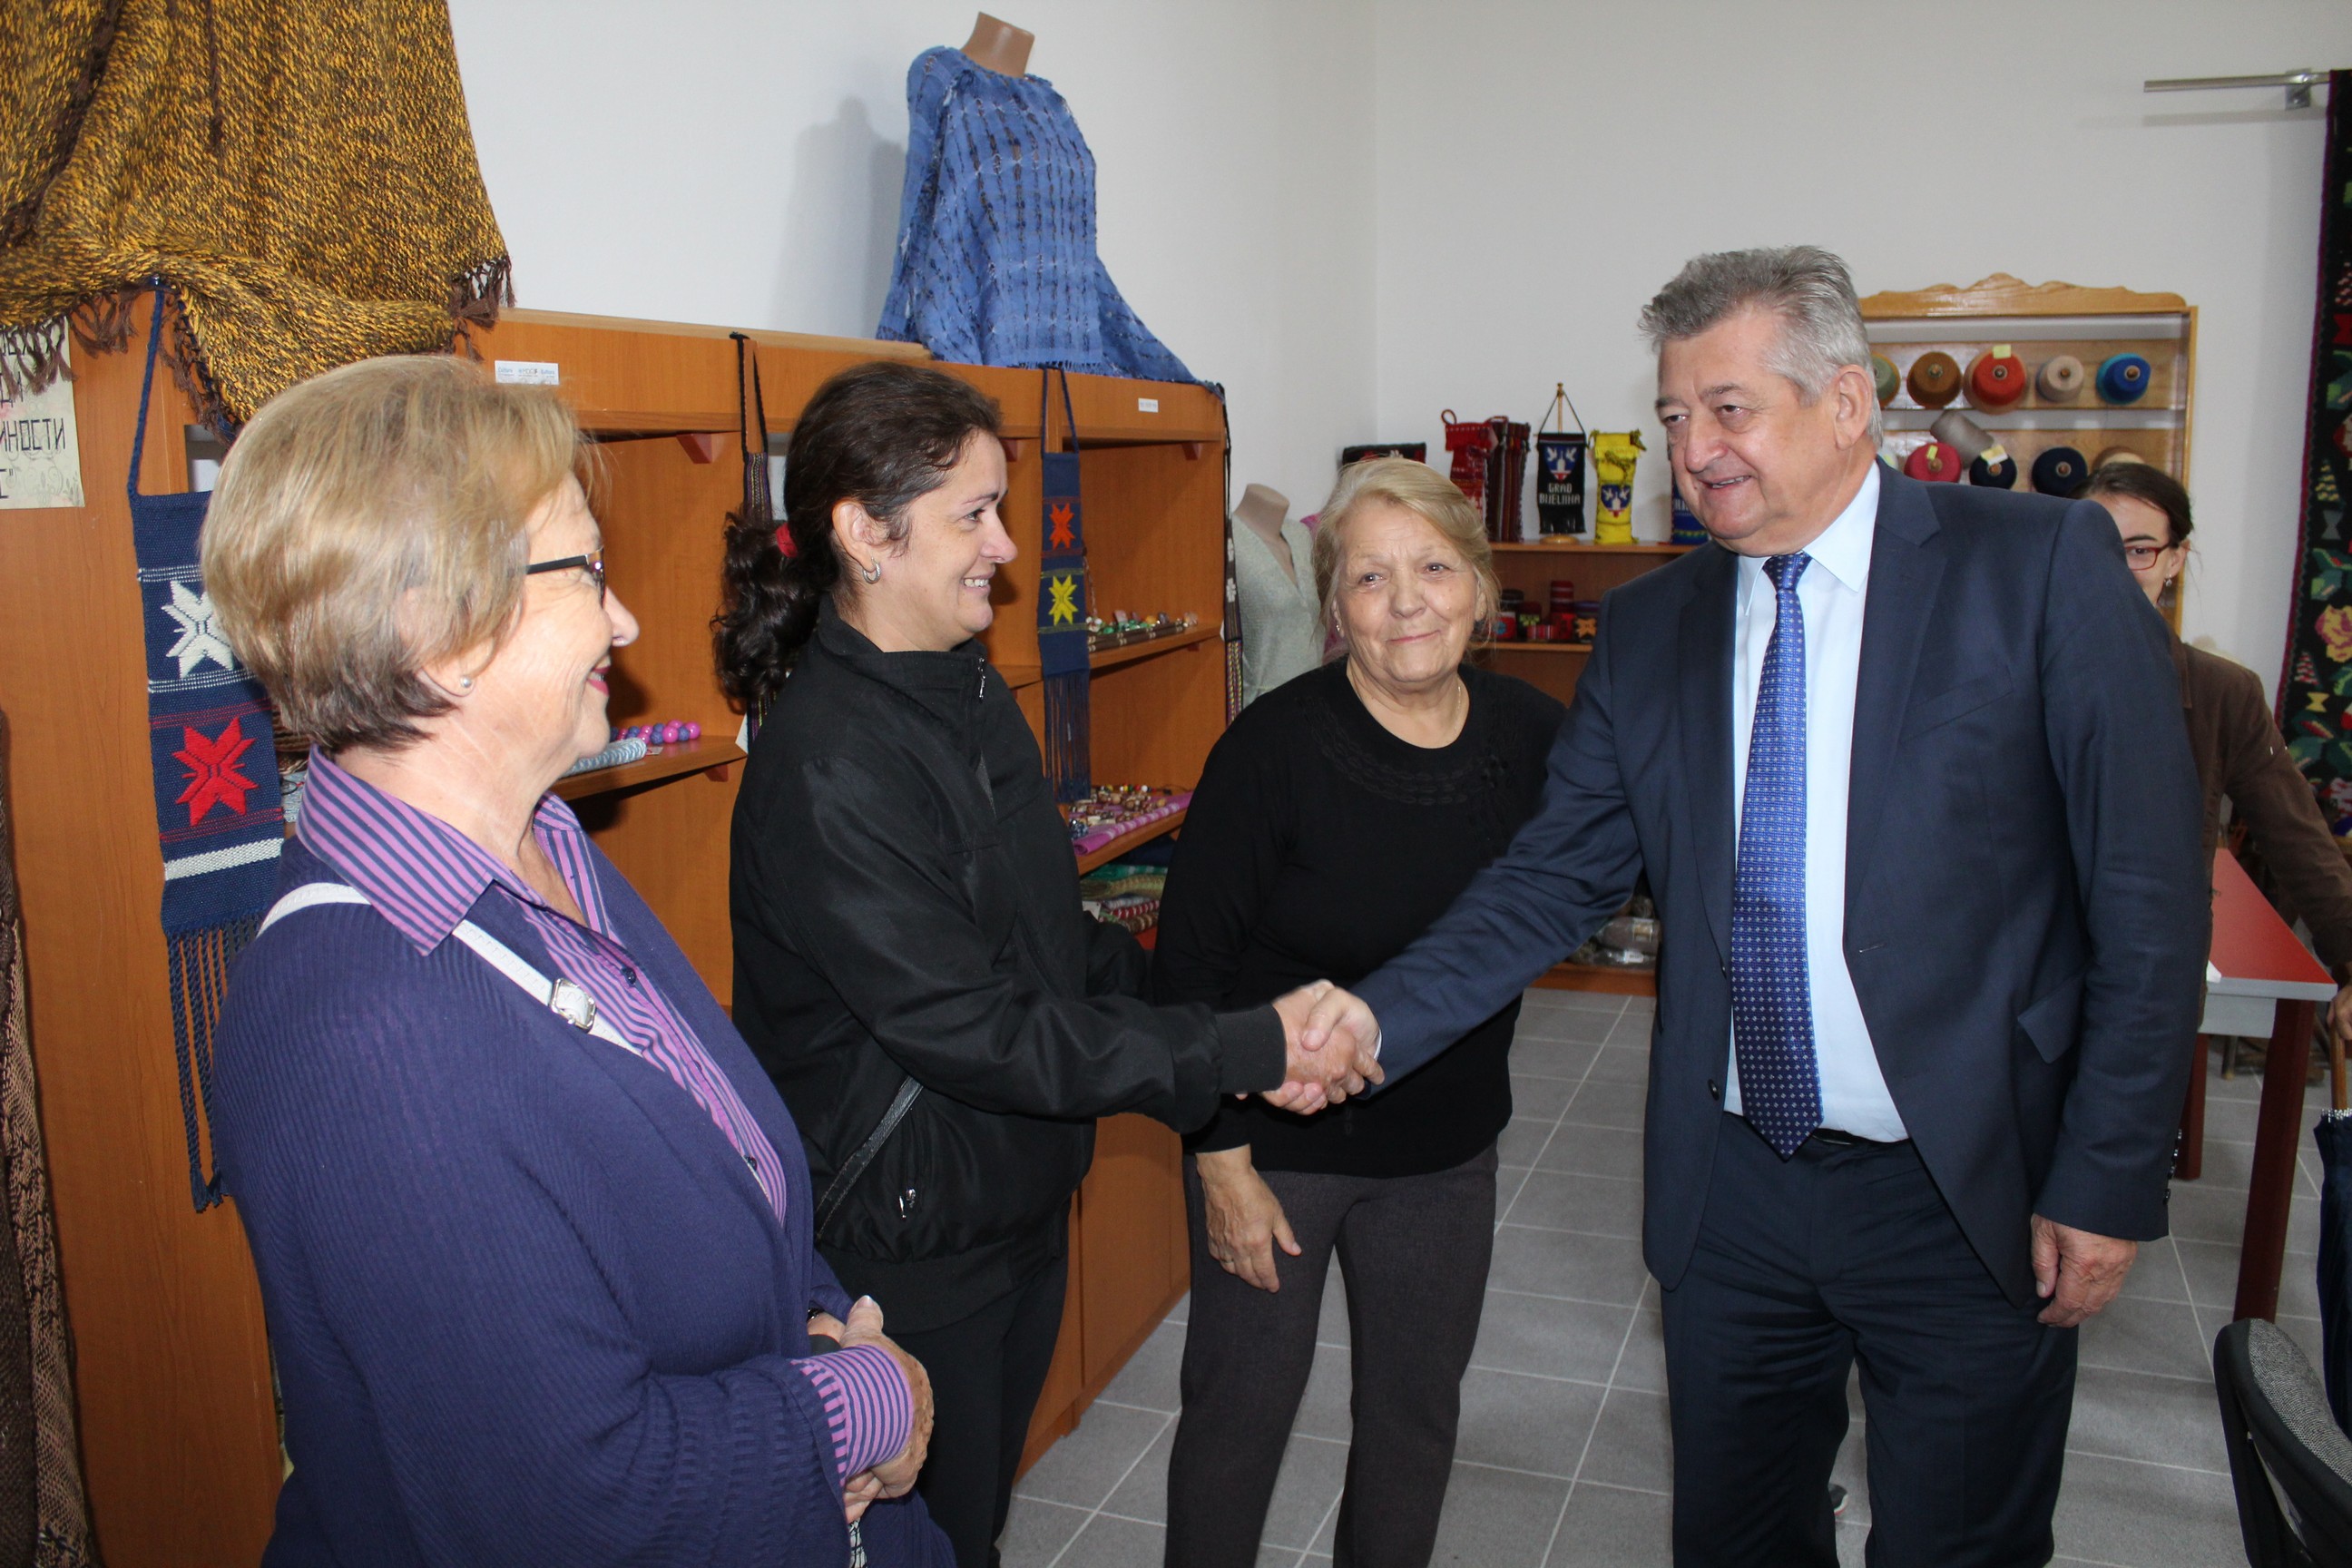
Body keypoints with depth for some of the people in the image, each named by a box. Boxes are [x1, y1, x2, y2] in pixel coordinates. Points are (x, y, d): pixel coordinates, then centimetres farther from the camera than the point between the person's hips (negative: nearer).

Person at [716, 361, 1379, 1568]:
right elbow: (972, 1031, -27)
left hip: (1019, 1207, 8)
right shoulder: (826, 766, -26)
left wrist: (1245, 1048, -5)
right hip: (905, 1239, -8)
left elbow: (1060, 941, 7)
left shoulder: (969, 692, 4)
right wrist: (1245, 1050, -22)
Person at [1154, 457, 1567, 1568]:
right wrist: (1221, 1161, -14)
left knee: (1417, 1411, 20)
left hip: (1448, 1146, 4)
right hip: (1275, 1139, -4)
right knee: (1240, 1408, 11)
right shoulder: (1275, 746, -19)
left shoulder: (1533, 737, -7)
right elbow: (1189, 965, -14)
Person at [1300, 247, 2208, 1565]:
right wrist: (1382, 1017, -14)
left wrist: (2109, 1183, -9)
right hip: (1733, 1188, 4)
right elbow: (1558, 879, 1)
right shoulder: (1649, 629, 3)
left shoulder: (2045, 567, -9)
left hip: (1977, 1194, -3)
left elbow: (2149, 896, -8)